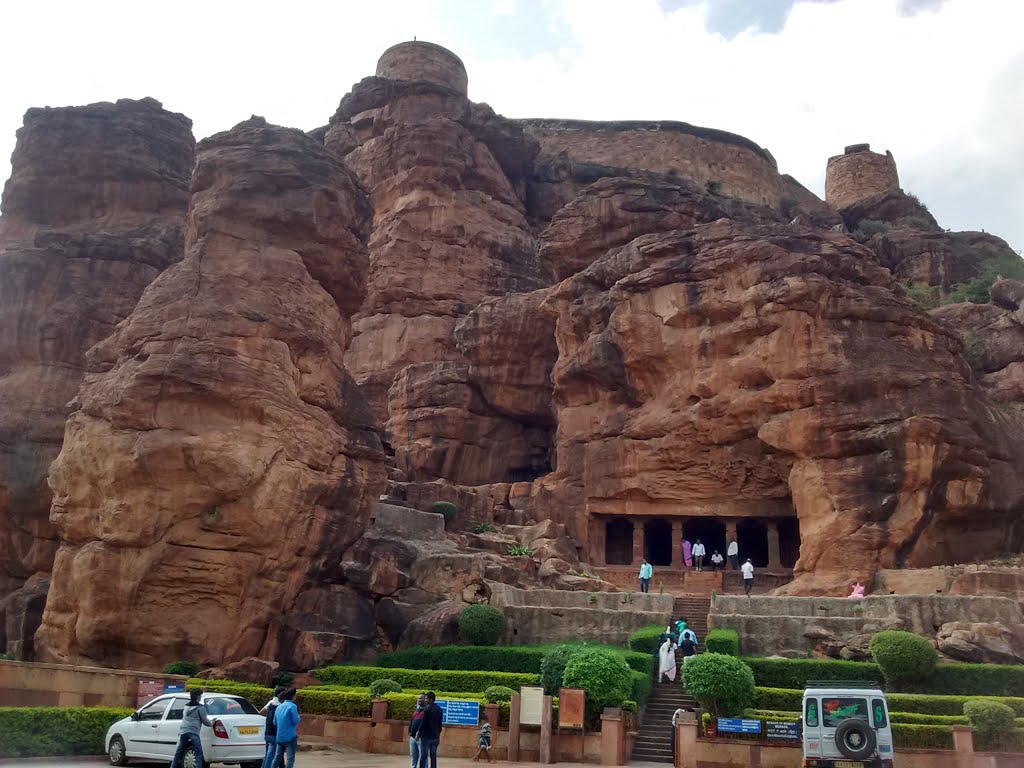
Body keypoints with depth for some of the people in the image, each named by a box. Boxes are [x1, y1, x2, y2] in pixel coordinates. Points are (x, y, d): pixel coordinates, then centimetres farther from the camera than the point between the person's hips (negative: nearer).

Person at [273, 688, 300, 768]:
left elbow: (275, 722, 17)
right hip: (290, 736, -7)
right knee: (290, 758, -5)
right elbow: (296, 721, -14)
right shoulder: (292, 706, -11)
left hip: (280, 737, 7)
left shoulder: (279, 707, 12)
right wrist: (299, 718, 7)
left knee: (278, 757, 17)